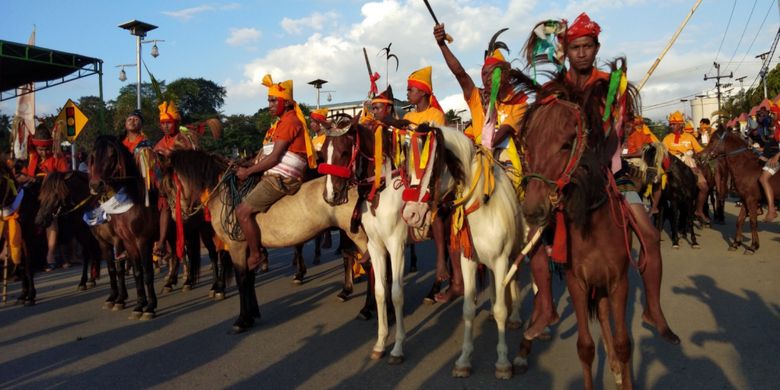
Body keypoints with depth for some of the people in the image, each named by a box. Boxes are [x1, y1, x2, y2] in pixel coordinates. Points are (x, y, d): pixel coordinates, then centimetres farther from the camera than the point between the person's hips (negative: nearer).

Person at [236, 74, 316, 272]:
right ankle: (259, 252, 17)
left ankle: (256, 255, -3)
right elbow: (267, 153, 21)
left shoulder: (289, 121, -11)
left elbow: (274, 157, -17)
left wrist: (248, 171, -10)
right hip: (274, 176, 10)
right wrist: (246, 166, 11)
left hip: (281, 179, -10)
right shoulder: (282, 122, 21)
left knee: (242, 211, -15)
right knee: (245, 206, 15)